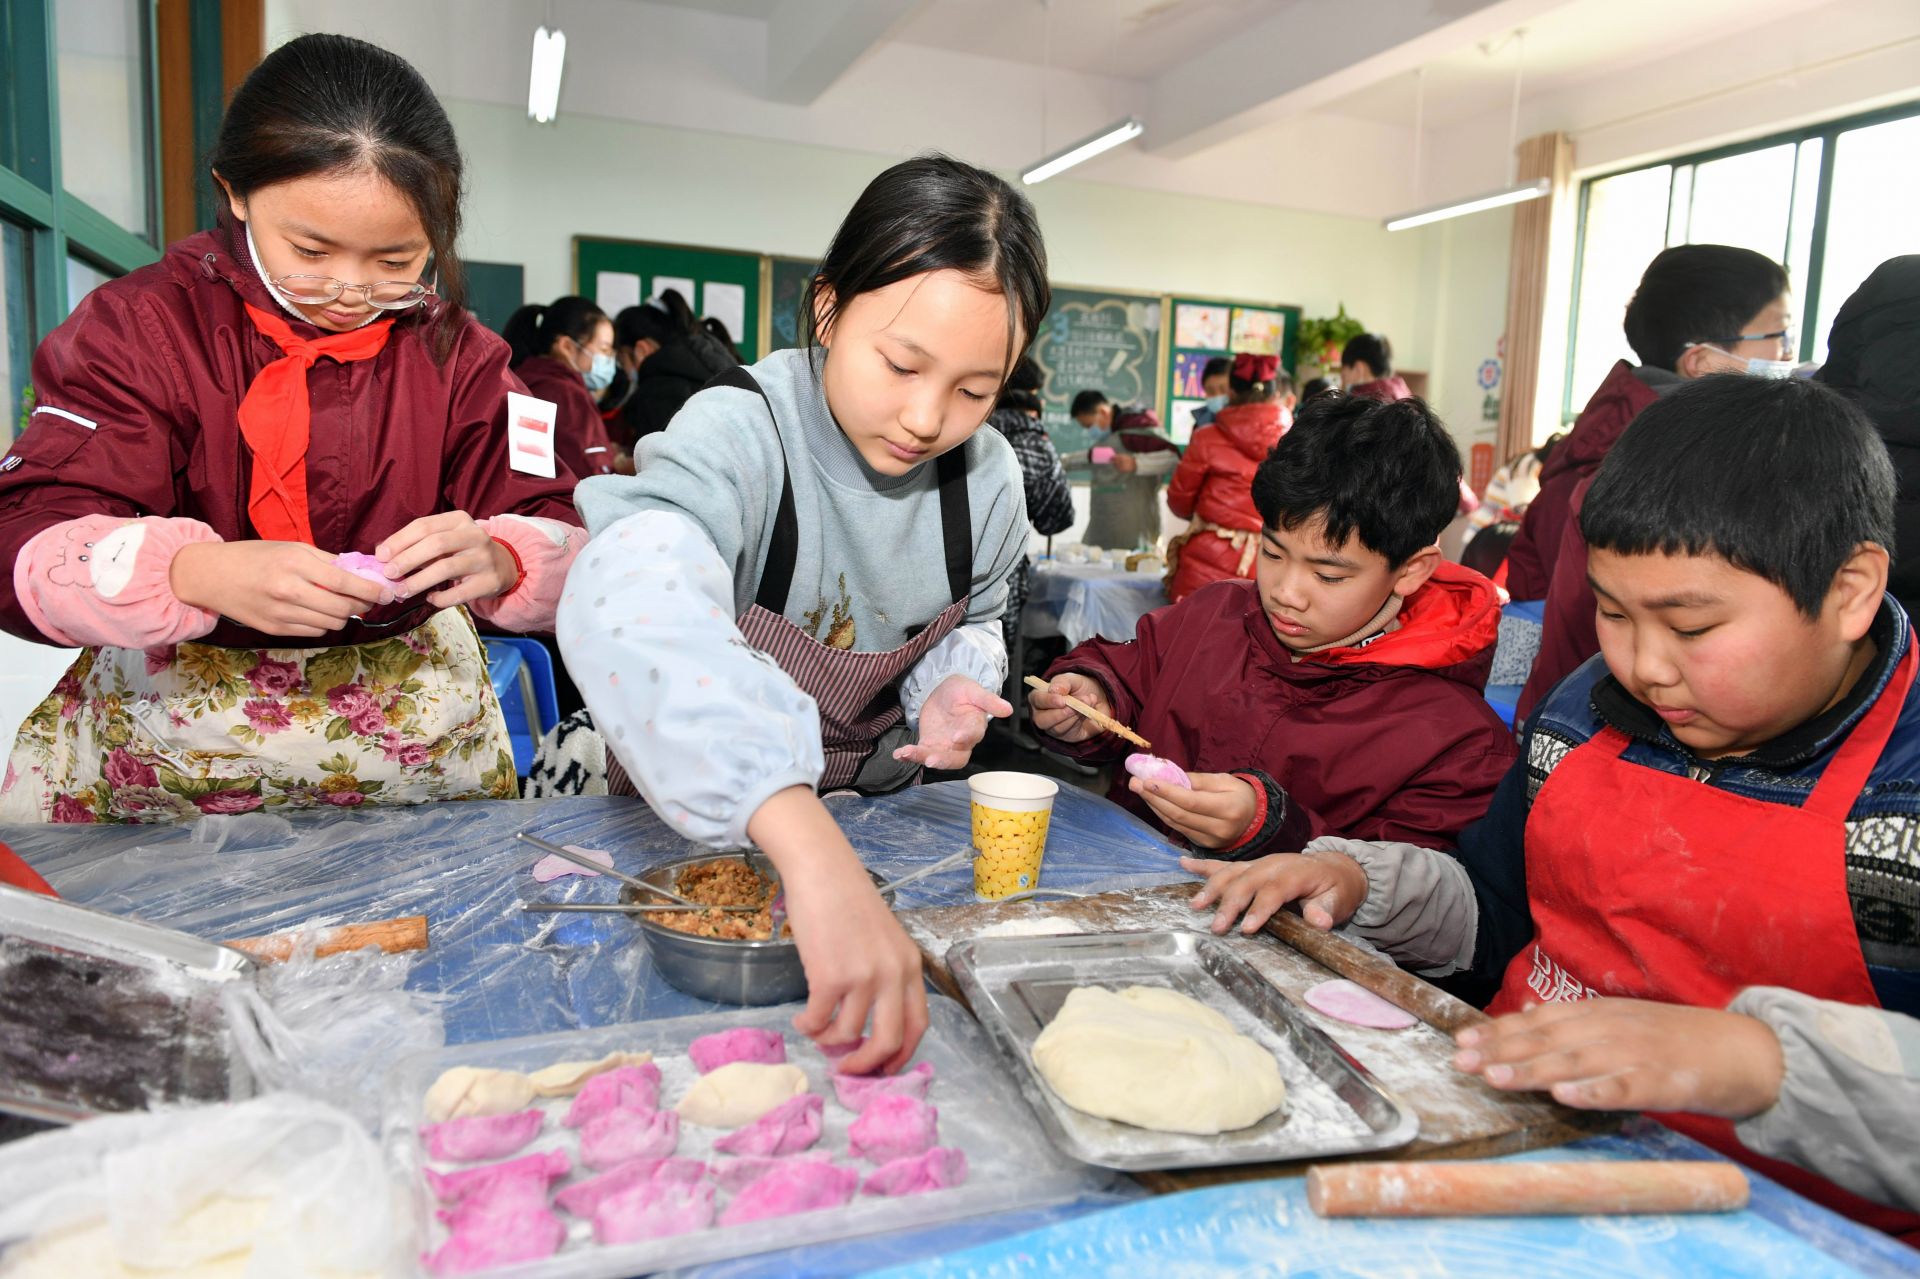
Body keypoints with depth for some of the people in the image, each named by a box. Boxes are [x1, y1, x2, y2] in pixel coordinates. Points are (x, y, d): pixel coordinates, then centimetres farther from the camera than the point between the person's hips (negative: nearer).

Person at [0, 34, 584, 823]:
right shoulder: (140, 326, -3)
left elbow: (565, 543, -6)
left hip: (413, 737, 1)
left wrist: (497, 560, -30)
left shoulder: (458, 352, 1)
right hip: (164, 728, 0)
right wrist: (202, 573, -33)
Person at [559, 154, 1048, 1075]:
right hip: (697, 818, -4)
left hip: (880, 806, 5)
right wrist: (811, 848, -61)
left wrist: (955, 688, -12)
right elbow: (628, 611, -49)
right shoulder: (739, 435, -27)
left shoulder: (987, 475, -8)